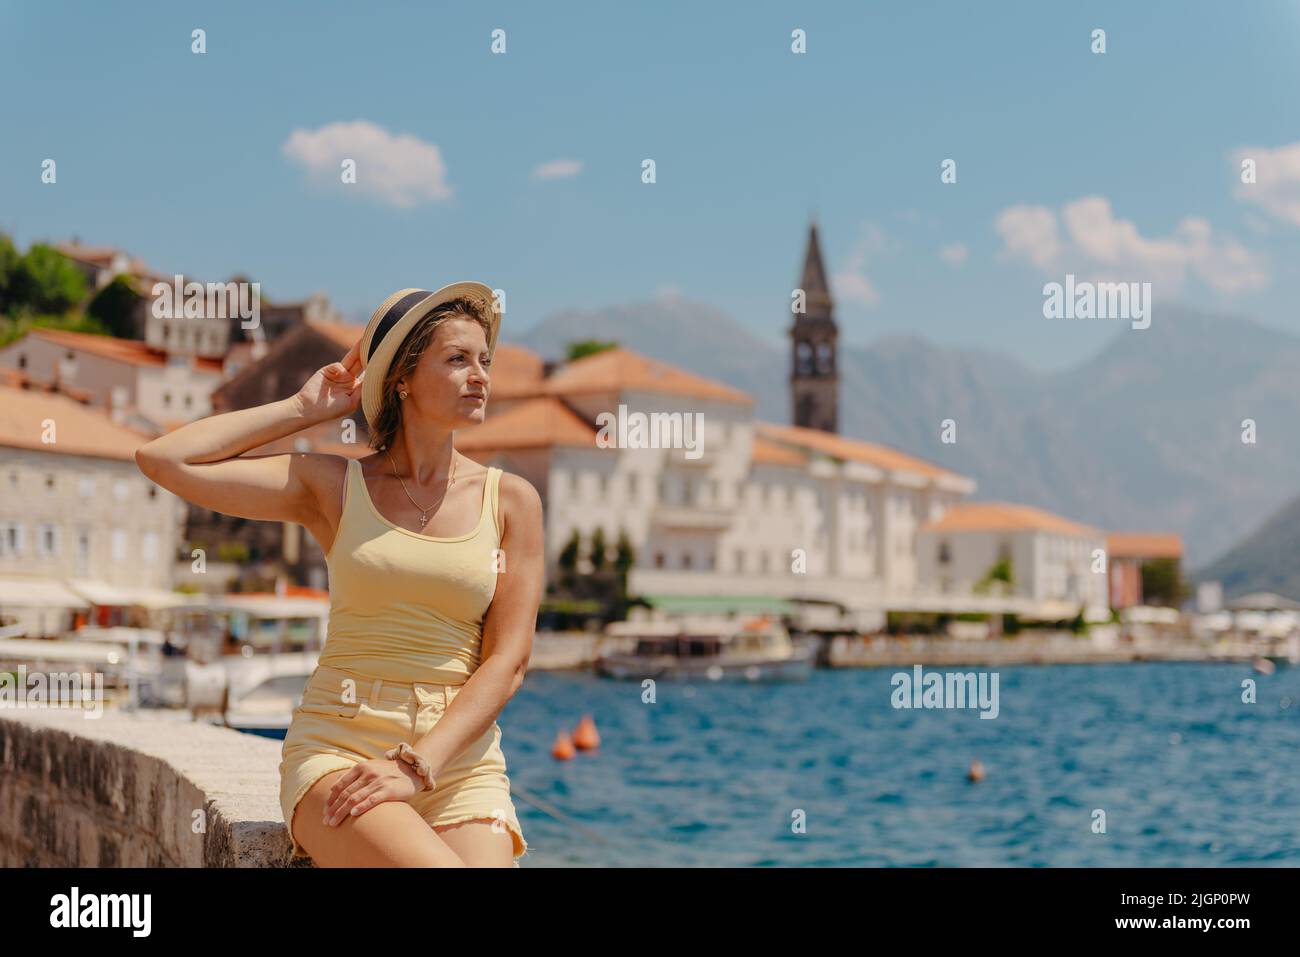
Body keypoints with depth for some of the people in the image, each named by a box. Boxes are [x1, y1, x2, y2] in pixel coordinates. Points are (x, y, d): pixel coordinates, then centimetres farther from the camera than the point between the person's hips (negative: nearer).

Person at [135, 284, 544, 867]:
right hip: (337, 747, -2)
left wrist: (416, 767, -13)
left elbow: (507, 661, 0)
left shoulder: (511, 501, 7)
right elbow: (162, 460, -1)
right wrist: (302, 410, 6)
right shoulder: (333, 486, 6)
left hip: (458, 758, 2)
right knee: (437, 866, -30)